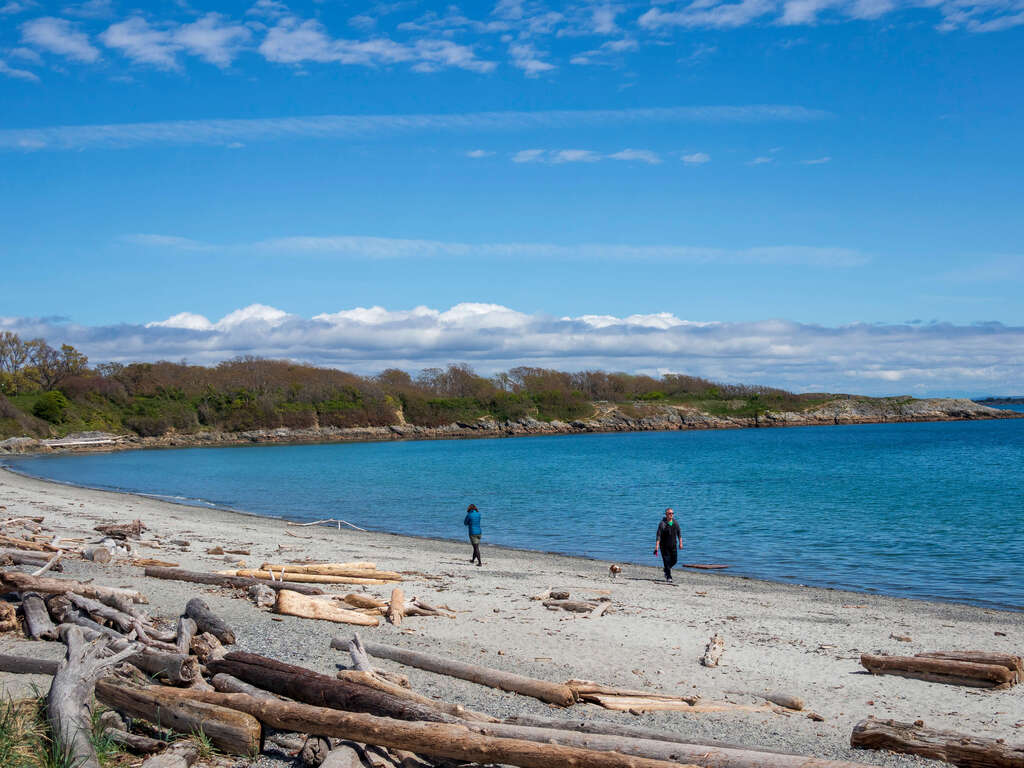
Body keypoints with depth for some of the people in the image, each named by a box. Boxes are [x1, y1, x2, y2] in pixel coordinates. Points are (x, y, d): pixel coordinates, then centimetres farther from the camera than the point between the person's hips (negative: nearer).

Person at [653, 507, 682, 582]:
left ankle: (667, 569, 35)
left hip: (673, 546, 5)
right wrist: (656, 547, -22)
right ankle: (668, 577, 3)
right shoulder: (662, 524, -12)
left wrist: (680, 543, 11)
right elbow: (658, 536, -16)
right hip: (664, 546, -5)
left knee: (674, 560, 5)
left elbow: (679, 534, 16)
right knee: (667, 561, -5)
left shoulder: (675, 523, 4)